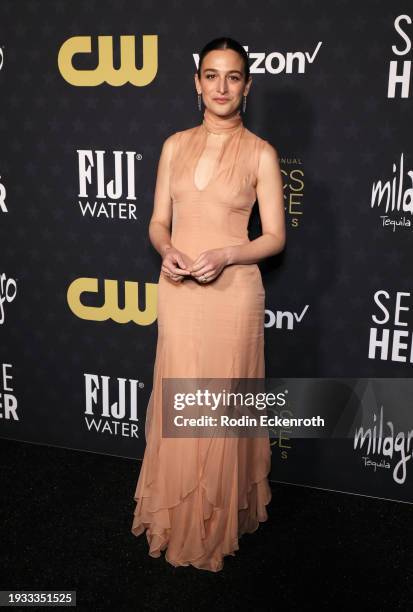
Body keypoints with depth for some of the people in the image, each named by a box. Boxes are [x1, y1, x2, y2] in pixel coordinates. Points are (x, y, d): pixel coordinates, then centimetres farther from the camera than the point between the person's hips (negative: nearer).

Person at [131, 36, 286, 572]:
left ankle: (219, 520, 27)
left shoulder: (260, 153, -3)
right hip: (178, 291, 3)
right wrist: (168, 251, -13)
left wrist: (225, 255, -19)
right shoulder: (176, 145, 7)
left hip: (232, 292, -3)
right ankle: (176, 515, 31)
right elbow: (158, 222, 9)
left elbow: (275, 237, -3)